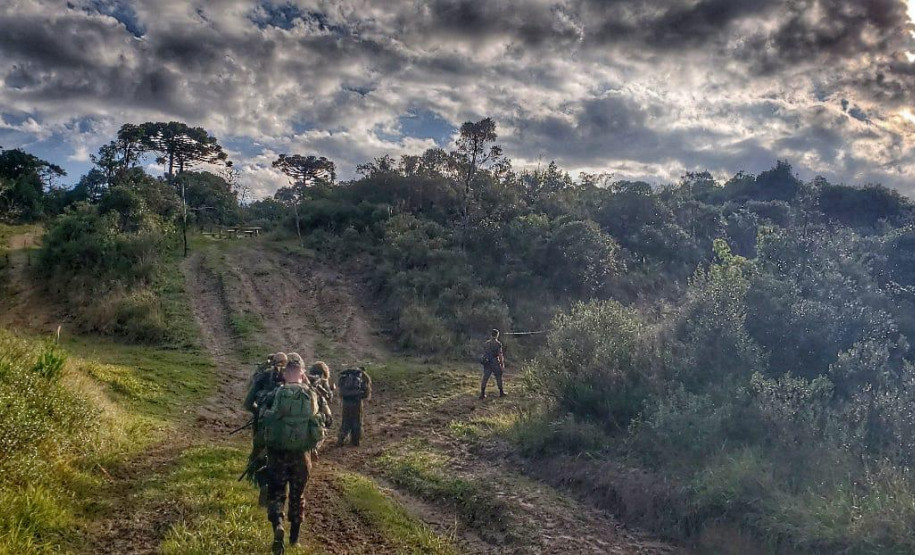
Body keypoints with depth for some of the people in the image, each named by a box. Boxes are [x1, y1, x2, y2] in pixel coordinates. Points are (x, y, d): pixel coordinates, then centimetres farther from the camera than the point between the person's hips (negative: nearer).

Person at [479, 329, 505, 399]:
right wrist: (502, 365, -8)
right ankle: (501, 393, 18)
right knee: (499, 378, 10)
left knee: (485, 378, 4)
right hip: (495, 363, -4)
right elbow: (500, 355, -12)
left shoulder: (485, 344, 7)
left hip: (487, 363, 4)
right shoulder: (498, 344, -9)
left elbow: (484, 354, 12)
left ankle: (482, 394, -1)